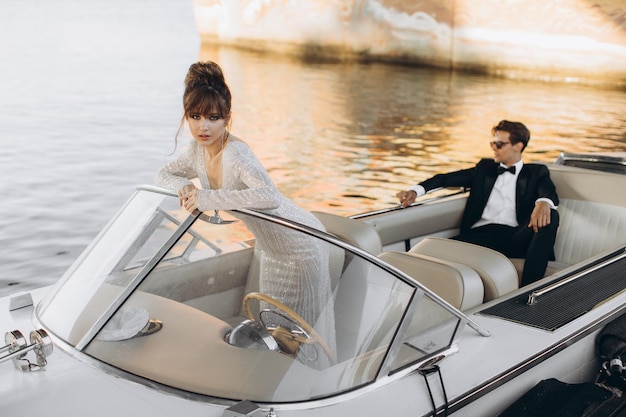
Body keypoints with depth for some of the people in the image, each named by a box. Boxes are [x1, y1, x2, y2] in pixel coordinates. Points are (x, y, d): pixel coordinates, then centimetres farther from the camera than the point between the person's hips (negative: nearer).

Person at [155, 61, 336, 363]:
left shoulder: (236, 153, -31)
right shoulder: (199, 150, -6)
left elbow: (270, 197, -47)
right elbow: (163, 174, 10)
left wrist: (208, 198, -45)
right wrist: (182, 186, -14)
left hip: (298, 246, -8)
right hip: (269, 247, 8)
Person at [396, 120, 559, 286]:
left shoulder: (536, 172, 19)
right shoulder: (485, 168, 28)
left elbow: (550, 193, -2)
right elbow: (447, 179, 20)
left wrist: (543, 203, -29)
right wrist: (415, 190, 2)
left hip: (515, 238, -1)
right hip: (481, 234, 1)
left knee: (551, 216, -33)